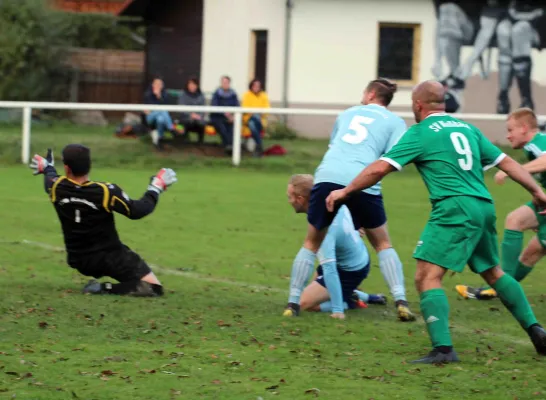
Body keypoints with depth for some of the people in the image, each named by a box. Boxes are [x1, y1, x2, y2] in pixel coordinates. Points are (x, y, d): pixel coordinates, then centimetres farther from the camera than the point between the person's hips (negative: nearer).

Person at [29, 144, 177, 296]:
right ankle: (106, 289, -20)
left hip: (78, 261, 6)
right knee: (154, 288, -10)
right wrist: (156, 187, 2)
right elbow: (138, 211, -13)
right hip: (110, 258, -6)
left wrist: (47, 168, 38)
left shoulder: (57, 187, -13)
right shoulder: (106, 192, -25)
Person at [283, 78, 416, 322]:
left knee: (312, 243, 18)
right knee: (382, 244, 15)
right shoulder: (395, 122, 16)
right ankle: (400, 301, 1)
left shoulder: (348, 114, 27)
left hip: (327, 176, 2)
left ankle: (293, 302, 11)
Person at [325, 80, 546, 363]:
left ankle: (443, 348, -23)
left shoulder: (420, 132, 0)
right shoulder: (467, 128, 19)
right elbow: (507, 163, 19)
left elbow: (380, 168, -5)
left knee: (427, 277, -9)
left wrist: (345, 191, 6)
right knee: (494, 273, 24)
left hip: (455, 208, -7)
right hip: (484, 207, 7)